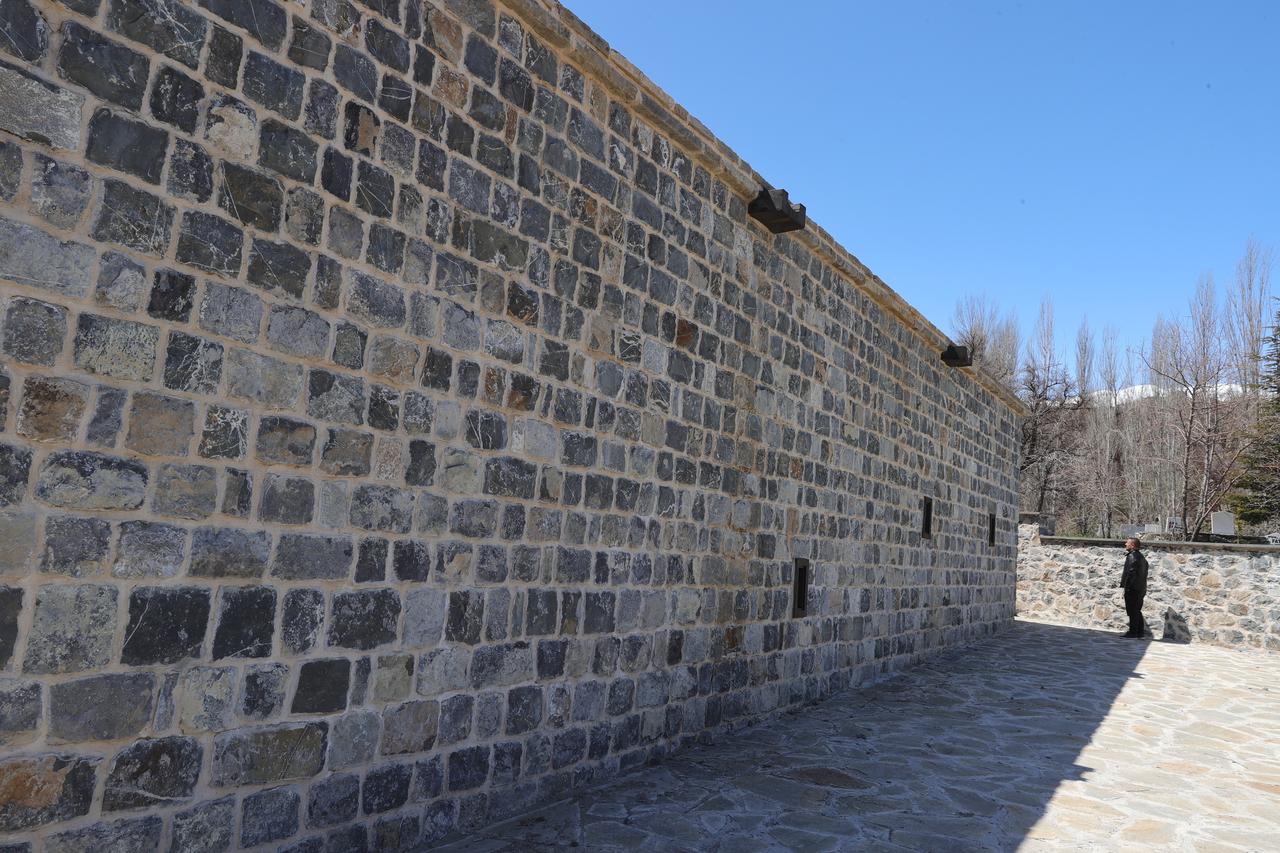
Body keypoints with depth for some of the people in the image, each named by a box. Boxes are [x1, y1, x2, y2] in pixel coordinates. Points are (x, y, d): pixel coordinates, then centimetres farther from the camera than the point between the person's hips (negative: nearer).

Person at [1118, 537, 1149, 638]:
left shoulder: (1132, 556, -14)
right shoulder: (1141, 557, 16)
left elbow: (1129, 572, -20)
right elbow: (1143, 574, 21)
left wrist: (1122, 583, -14)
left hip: (1132, 588, -10)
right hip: (1141, 589, 10)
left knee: (1132, 611, -5)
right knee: (1137, 611, 16)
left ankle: (1133, 632, -4)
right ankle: (1140, 632, 20)